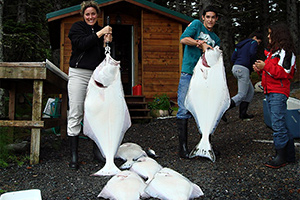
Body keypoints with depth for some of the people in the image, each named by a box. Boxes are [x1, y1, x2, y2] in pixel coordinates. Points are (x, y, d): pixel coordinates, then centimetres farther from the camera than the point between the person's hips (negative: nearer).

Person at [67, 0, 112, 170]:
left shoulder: (102, 30, 17)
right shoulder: (77, 27, 8)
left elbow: (103, 57, 14)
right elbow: (81, 44, -11)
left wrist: (106, 43, -2)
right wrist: (98, 35, -12)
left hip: (96, 76, 4)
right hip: (79, 73, -3)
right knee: (76, 115, -5)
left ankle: (97, 149, 15)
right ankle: (74, 155, 1)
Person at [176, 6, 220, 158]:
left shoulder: (216, 39, 22)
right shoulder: (196, 24, 9)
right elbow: (183, 39, -6)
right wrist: (202, 44, -8)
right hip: (188, 73, -5)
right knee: (184, 111, -9)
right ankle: (183, 148, -4)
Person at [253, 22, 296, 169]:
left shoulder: (285, 51, -7)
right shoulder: (272, 51, 22)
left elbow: (283, 72, -17)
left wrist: (265, 66, -15)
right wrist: (260, 69, 8)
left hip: (278, 93, -10)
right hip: (270, 92, 10)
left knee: (278, 125, -10)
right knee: (279, 124, 11)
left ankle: (281, 157, -3)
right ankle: (289, 155, 19)